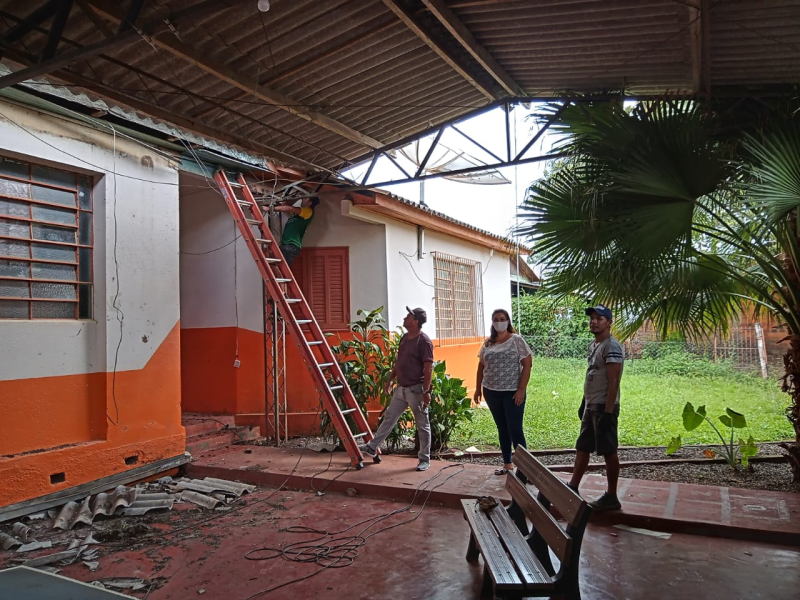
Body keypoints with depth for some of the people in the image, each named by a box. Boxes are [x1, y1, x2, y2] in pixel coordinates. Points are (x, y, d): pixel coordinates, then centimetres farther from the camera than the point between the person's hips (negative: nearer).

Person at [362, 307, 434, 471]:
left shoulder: (424, 341, -15)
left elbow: (428, 368, -18)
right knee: (389, 418, 14)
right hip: (401, 388, 8)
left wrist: (426, 391, -21)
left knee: (422, 425, 4)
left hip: (416, 389, -8)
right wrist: (389, 380, 18)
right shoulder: (404, 339, 10)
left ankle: (424, 459, 15)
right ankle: (372, 447, 23)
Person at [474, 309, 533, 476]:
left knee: (515, 430, -3)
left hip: (512, 392, -5)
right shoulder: (488, 343, 8)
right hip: (492, 392, 5)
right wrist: (478, 388, 11)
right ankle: (507, 464, 24)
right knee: (502, 429, 13)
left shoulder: (517, 340, -6)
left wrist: (521, 390, -14)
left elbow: (527, 365, -9)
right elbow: (481, 366, 15)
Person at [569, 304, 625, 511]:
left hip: (604, 407, -10)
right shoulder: (593, 345, 13)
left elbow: (613, 382, -21)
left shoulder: (612, 347, -16)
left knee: (608, 452, 0)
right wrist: (584, 403, 20)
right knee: (582, 448, 14)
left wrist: (608, 412, -23)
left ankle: (611, 497, 10)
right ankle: (573, 488, 23)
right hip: (591, 406, 10)